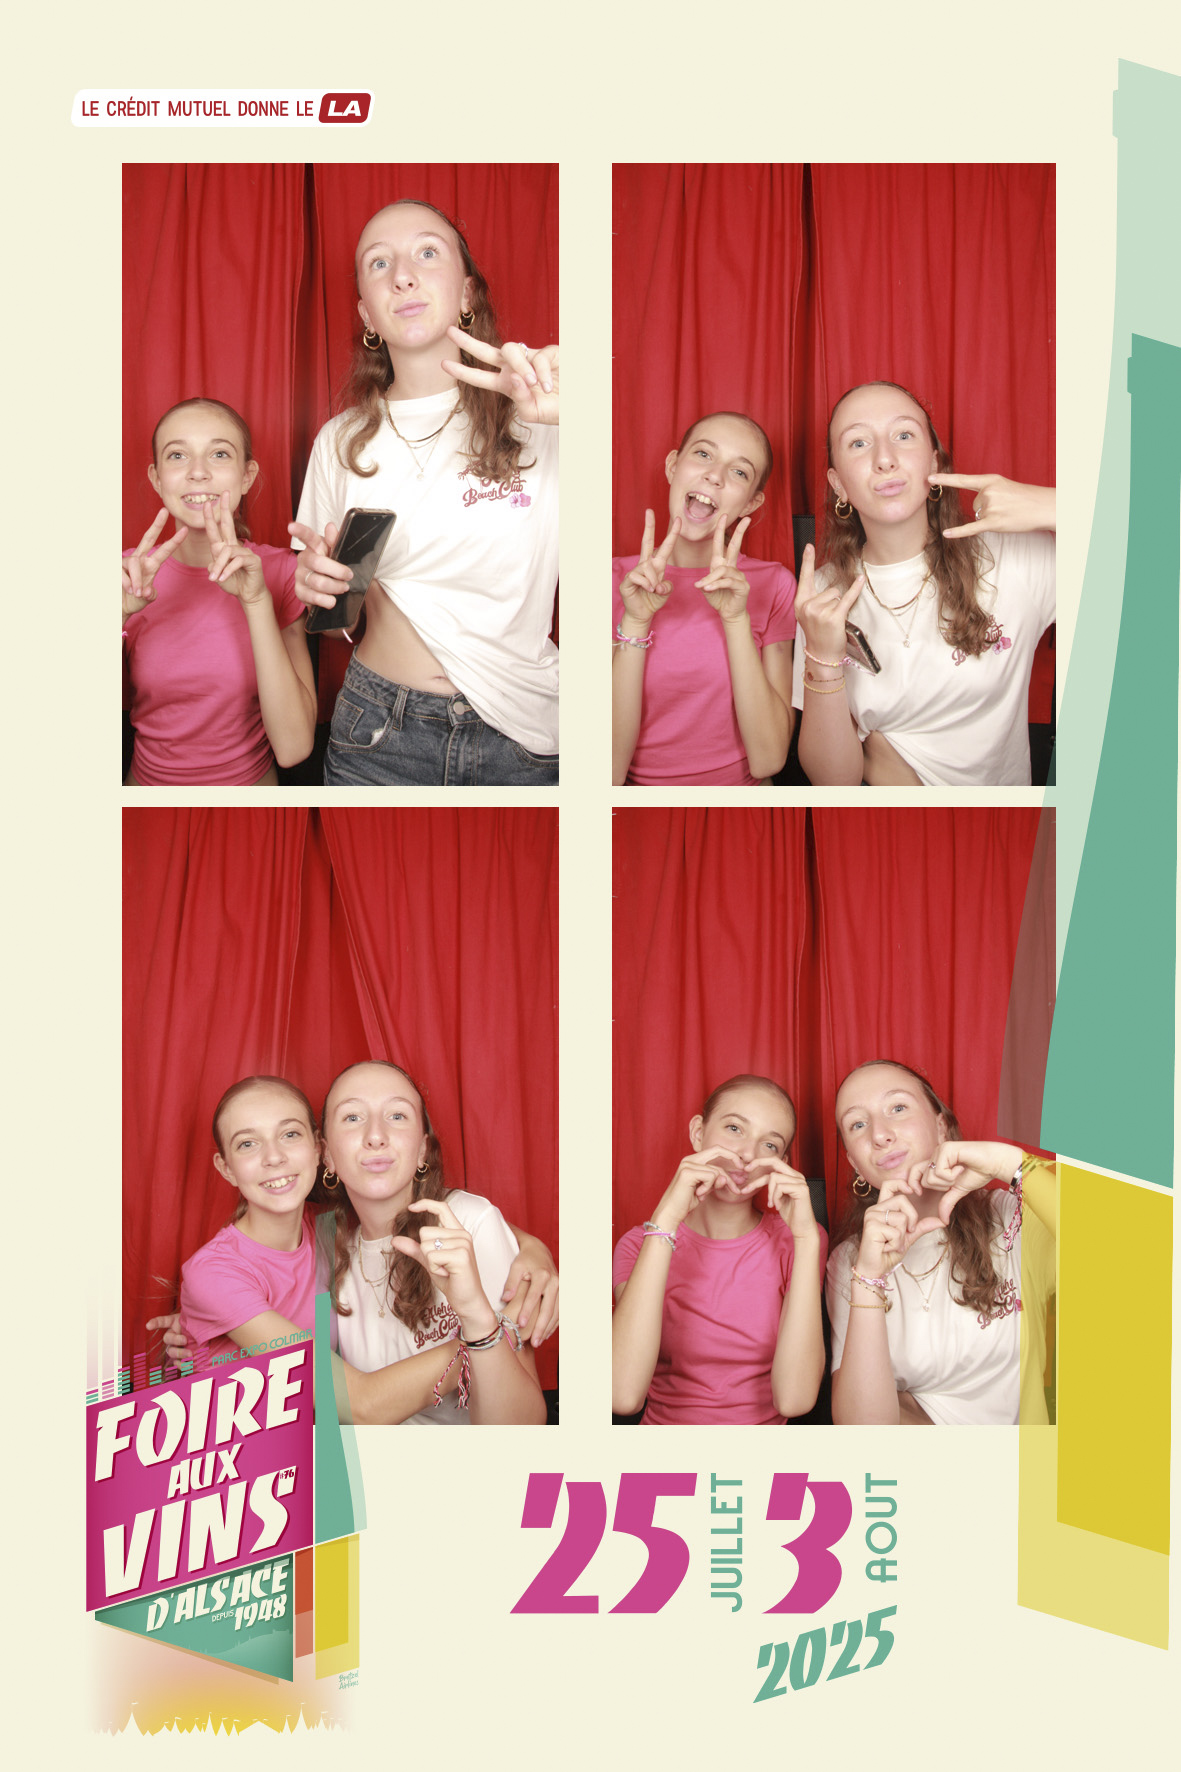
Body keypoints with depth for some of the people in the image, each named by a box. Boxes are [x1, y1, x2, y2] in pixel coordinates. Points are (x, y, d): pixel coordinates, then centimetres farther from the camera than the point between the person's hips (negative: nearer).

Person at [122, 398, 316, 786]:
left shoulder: (280, 572, -4)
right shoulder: (131, 575, 0)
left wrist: (257, 601, -22)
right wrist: (116, 615, -20)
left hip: (251, 783, -1)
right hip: (149, 783, 1)